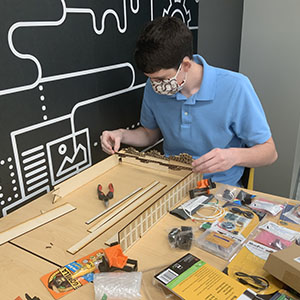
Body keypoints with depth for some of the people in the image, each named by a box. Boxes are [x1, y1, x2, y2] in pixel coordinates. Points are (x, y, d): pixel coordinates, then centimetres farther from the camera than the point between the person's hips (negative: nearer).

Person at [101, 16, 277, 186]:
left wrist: (234, 156, -31)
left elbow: (269, 152, -10)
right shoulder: (154, 87, -4)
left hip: (219, 185, -3)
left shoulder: (235, 88, -17)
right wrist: (122, 135, -5)